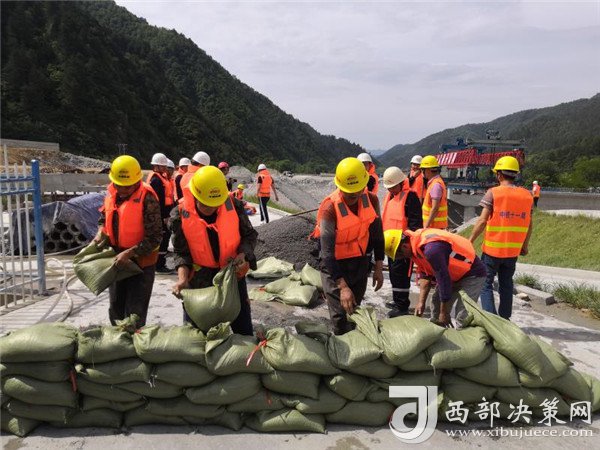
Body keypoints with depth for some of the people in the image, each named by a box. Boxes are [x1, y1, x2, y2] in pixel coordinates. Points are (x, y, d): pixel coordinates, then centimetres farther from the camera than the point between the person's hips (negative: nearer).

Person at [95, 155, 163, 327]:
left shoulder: (147, 197, -22)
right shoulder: (111, 193, -1)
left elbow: (154, 237, -22)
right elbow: (104, 217, 17)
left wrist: (129, 253, -26)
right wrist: (101, 233, -3)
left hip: (141, 261, -7)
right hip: (117, 260, 7)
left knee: (134, 314, 1)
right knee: (115, 310, 21)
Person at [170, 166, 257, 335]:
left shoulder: (234, 206, -16)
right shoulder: (181, 215, -17)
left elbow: (249, 235, -3)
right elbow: (182, 252, -9)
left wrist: (243, 255, -22)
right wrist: (182, 278, -25)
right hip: (200, 277, 0)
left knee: (243, 327, 13)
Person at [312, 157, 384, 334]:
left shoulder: (371, 200, -11)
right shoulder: (330, 208, -28)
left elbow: (377, 234, 3)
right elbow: (327, 251, -29)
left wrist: (378, 267, 3)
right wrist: (343, 286, -34)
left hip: (361, 262, 5)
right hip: (336, 266, -5)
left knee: (355, 309, 19)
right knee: (340, 315, -5)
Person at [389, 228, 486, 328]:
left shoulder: (431, 249, -34)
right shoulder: (417, 245, -5)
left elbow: (443, 280, -28)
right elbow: (425, 276, 3)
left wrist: (444, 313, -19)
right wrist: (421, 302, -4)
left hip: (472, 274, -10)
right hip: (454, 274, 10)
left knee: (462, 320, -16)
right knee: (436, 304, 11)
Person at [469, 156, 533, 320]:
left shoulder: (493, 193, -10)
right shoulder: (527, 195, 4)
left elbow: (482, 221, -14)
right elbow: (529, 224, 8)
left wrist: (470, 241, -6)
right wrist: (525, 245, 20)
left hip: (492, 248, -5)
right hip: (513, 250, 5)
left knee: (486, 283, 6)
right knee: (506, 284, 17)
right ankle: (505, 318, 23)